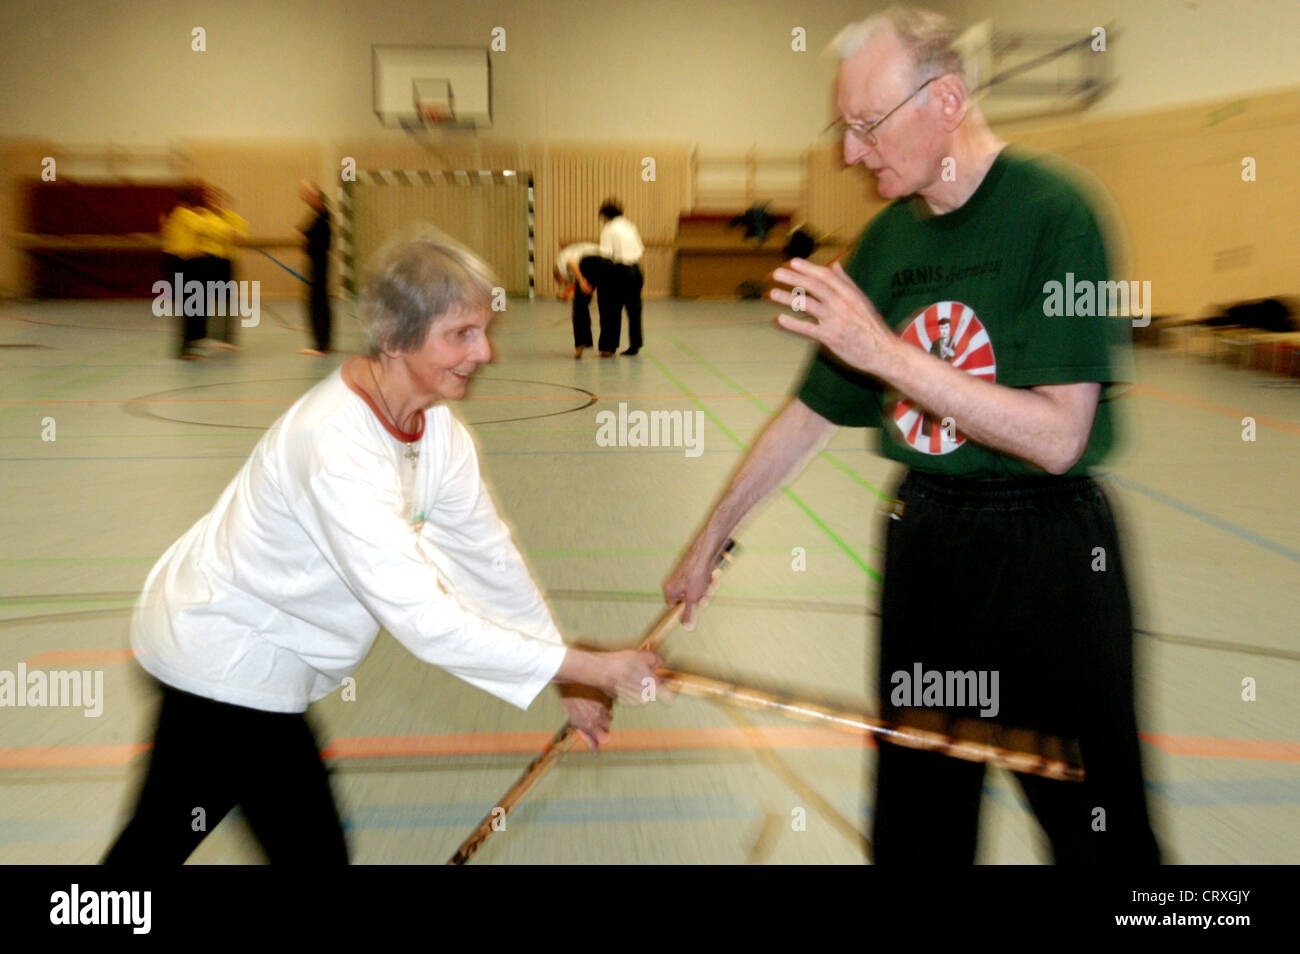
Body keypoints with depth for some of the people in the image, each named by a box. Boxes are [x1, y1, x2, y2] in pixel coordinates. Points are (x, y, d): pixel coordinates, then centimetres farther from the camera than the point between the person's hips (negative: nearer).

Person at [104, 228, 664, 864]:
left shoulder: (434, 425, -4)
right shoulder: (336, 444, -32)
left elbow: (488, 559, 1)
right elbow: (418, 614, -35)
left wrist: (566, 685, 3)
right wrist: (585, 668, -31)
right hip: (230, 659, -8)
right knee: (311, 848, 2)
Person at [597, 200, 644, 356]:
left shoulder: (609, 229, -5)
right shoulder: (630, 227, 13)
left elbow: (606, 253, -13)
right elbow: (641, 249, 15)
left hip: (620, 271, -6)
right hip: (636, 269, 6)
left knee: (614, 309, 1)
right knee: (634, 309, 11)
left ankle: (609, 346, 2)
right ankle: (635, 344, 13)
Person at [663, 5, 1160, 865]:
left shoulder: (1054, 209, -13)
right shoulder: (885, 241, 5)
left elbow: (1057, 438, -20)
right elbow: (812, 413, 13)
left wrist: (888, 352, -24)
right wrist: (711, 539, 16)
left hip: (1046, 547, -5)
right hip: (922, 538, 6)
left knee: (1093, 822, 6)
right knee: (915, 808, 14)